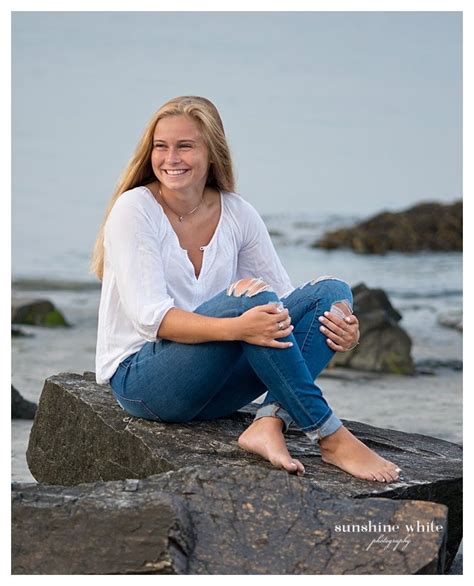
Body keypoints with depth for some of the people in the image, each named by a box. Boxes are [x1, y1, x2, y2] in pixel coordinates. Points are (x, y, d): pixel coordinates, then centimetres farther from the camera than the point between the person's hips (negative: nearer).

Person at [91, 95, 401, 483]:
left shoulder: (237, 214, 4)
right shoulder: (135, 209, -10)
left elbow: (285, 299, 4)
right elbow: (149, 315, -21)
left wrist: (343, 329, -18)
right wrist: (236, 328, -38)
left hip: (212, 386, 6)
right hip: (139, 377, -6)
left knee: (331, 292, -11)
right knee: (251, 295, -31)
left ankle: (270, 423, -30)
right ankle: (331, 437, -27)